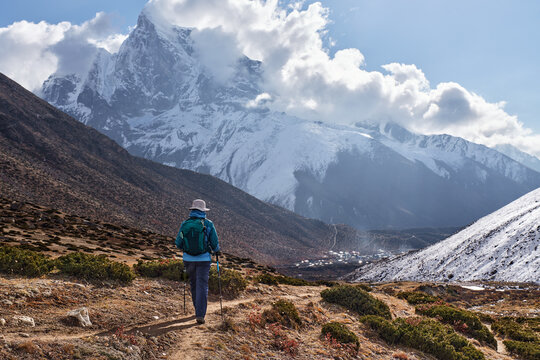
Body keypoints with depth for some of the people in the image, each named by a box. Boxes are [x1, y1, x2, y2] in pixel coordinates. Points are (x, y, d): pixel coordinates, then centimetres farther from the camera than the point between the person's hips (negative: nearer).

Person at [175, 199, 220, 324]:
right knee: (202, 286, 0)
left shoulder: (184, 224, -1)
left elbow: (178, 244, 4)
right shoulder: (208, 224, -6)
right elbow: (215, 243, -1)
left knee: (193, 285, 18)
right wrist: (217, 251, 20)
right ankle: (200, 315, -7)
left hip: (188, 259, 3)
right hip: (203, 259, -2)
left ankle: (199, 310, 32)